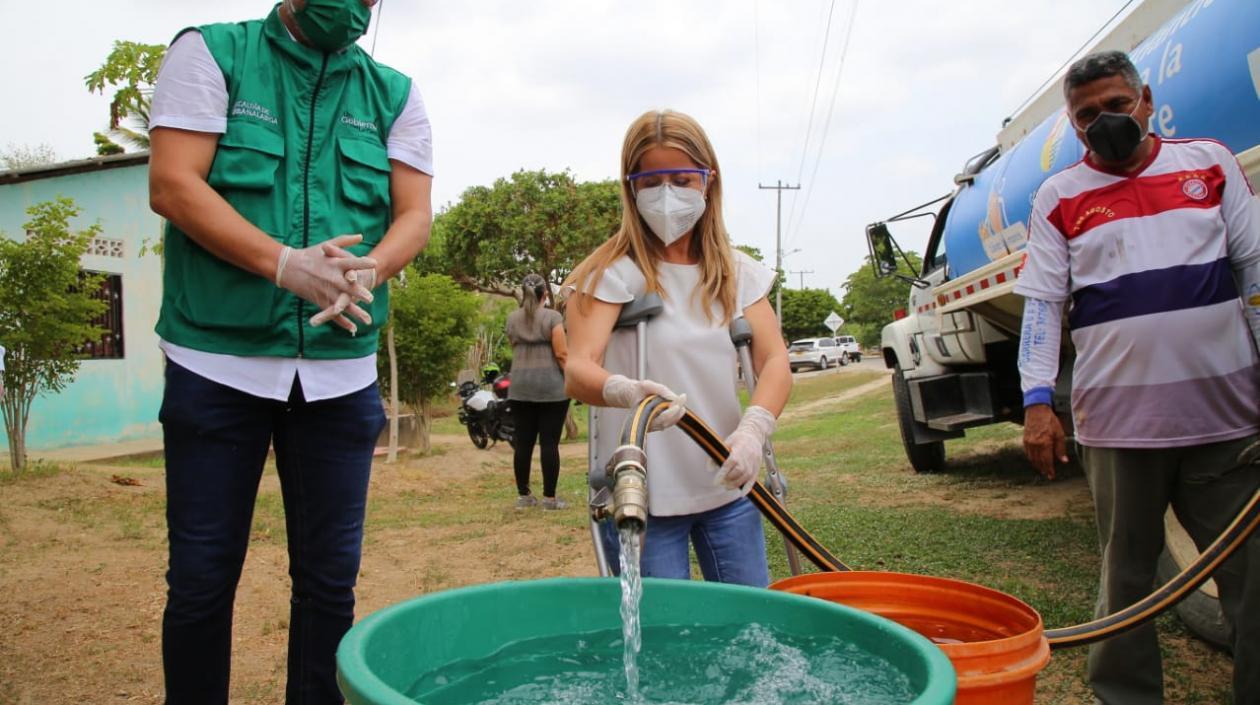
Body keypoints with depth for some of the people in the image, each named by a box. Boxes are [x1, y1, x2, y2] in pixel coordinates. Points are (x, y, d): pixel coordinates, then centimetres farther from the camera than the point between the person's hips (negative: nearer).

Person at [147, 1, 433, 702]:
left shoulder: (395, 94, 10)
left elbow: (414, 215, 3)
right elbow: (173, 185, -8)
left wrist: (367, 270, -18)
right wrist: (285, 264, -19)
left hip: (340, 372, 3)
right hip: (216, 361, -2)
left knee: (330, 580, 8)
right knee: (202, 578, 6)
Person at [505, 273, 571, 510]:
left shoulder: (512, 319, 8)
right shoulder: (553, 317, -6)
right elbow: (561, 353, -11)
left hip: (520, 388, 4)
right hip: (551, 387, -4)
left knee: (523, 442, 8)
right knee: (549, 442, -1)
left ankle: (523, 495, 14)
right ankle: (549, 498, 2)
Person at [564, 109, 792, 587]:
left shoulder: (736, 273, 6)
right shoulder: (613, 273, -8)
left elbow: (775, 360, -4)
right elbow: (577, 371, -19)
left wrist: (753, 428, -24)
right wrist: (625, 391, -42)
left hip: (728, 488, 4)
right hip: (642, 494, -4)